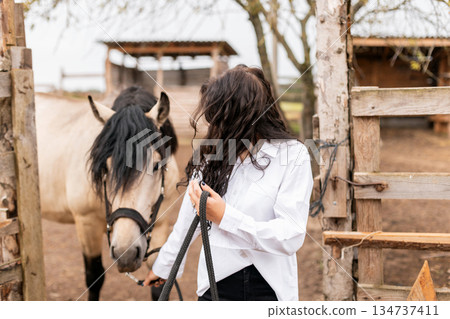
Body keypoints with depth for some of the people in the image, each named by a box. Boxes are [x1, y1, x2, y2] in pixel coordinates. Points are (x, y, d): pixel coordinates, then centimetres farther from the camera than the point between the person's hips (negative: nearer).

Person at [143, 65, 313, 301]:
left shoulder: (293, 155, -7)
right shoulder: (210, 157, 8)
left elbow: (291, 237, -16)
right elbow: (188, 220, 20)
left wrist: (224, 216, -21)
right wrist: (164, 266, 28)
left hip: (269, 287, -4)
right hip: (217, 283, 4)